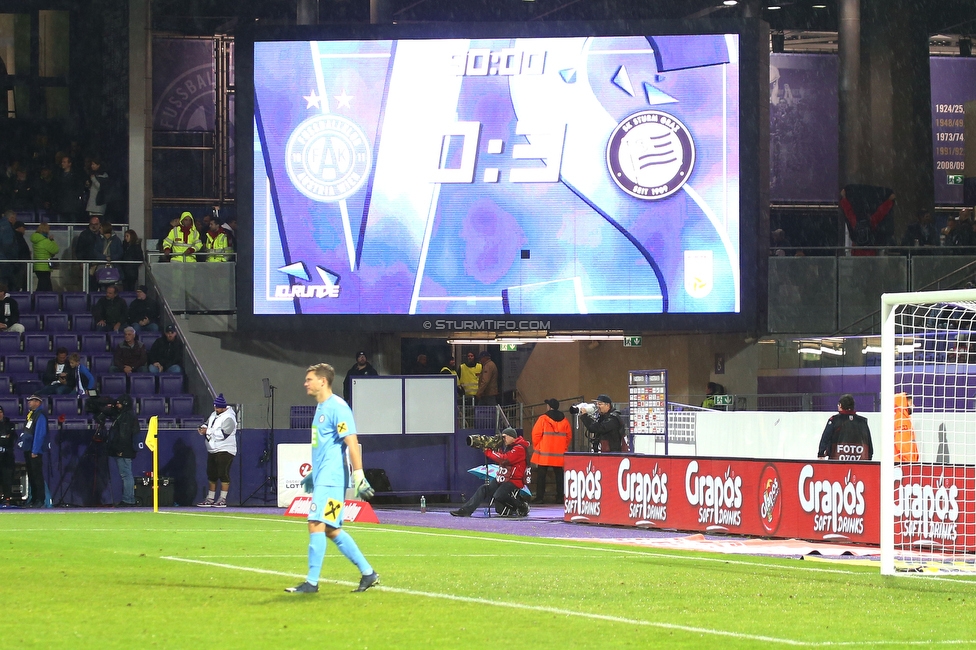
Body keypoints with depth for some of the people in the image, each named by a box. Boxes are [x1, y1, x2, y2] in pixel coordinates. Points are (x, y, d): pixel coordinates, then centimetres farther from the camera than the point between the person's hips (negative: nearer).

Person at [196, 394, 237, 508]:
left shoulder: (229, 418, -16)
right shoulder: (214, 415, 13)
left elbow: (222, 434, -25)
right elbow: (207, 424, 20)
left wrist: (207, 431, -20)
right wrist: (203, 428, -4)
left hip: (225, 451, -9)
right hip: (212, 450, 9)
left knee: (223, 474, -9)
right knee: (211, 475, 12)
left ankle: (222, 499, -7)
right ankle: (210, 499, 20)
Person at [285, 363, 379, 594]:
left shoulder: (337, 408, -13)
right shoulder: (321, 408, 17)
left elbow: (352, 443, -18)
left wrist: (359, 477, -23)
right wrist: (313, 473, 31)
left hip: (331, 479, -10)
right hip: (323, 478, 10)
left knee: (316, 525, -13)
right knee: (331, 530, 10)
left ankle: (312, 582, -11)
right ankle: (368, 573, 17)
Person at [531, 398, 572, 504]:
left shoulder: (543, 419, -8)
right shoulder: (564, 420, 5)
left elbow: (536, 434, -8)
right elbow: (569, 436, 9)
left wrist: (536, 446, 7)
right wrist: (564, 447, 20)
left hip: (544, 453, -4)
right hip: (559, 454, 4)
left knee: (541, 475, 1)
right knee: (559, 475, 9)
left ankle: (540, 497, -2)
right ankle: (560, 497, 8)